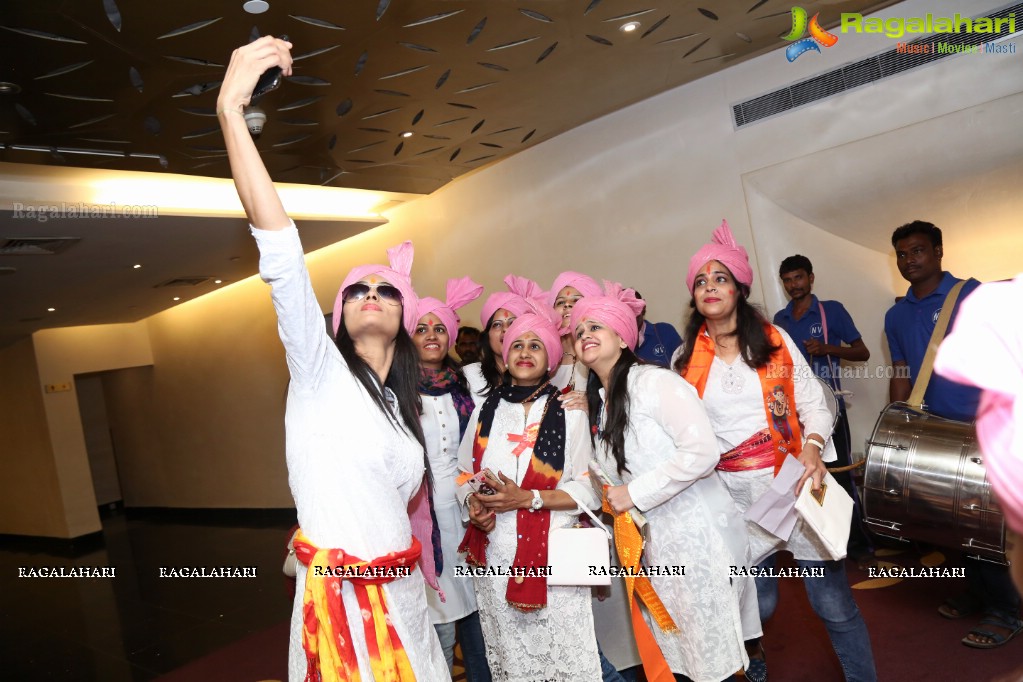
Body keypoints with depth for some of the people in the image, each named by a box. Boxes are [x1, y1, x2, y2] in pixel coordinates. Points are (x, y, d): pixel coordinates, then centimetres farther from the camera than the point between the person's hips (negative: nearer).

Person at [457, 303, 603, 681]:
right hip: (494, 557, 3)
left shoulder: (568, 412, -1)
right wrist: (473, 502, -6)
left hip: (553, 556, -2)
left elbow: (587, 488, -4)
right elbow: (465, 471, 14)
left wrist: (528, 498, -15)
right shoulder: (486, 410, 8)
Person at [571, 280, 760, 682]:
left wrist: (635, 494, -20)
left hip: (697, 538, -7)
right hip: (649, 547, 7)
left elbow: (702, 452, -24)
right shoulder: (597, 404, 10)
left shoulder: (653, 382, -13)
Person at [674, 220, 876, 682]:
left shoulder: (775, 340, 2)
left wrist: (812, 449, -16)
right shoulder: (685, 358, 3)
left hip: (793, 482, -1)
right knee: (758, 603, 12)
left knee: (833, 604, 3)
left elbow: (813, 404, 1)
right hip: (733, 496, 1)